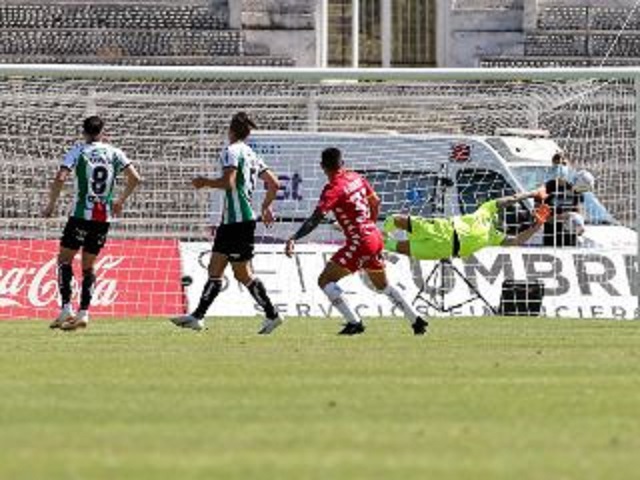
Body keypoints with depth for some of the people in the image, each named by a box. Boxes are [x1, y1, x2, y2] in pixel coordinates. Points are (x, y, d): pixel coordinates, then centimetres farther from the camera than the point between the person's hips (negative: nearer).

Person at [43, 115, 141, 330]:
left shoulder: (78, 152, -3)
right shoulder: (114, 153, 6)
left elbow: (60, 179, -14)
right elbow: (135, 178, 5)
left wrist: (51, 205, -2)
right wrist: (121, 200, 19)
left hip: (82, 214, -4)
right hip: (104, 217, 4)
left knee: (64, 259, 6)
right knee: (88, 265, 12)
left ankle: (66, 309, -7)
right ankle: (83, 313, 4)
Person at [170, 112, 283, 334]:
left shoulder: (232, 151, -10)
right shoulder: (251, 155, 16)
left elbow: (228, 182, -23)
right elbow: (274, 183, 18)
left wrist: (205, 182, -7)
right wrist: (266, 207, 32)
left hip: (239, 221, -9)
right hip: (230, 222, 9)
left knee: (243, 273, -5)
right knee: (215, 270, 6)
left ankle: (272, 315, 0)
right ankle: (198, 317, 4)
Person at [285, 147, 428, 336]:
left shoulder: (333, 189, -15)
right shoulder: (355, 178, 7)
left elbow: (316, 218, -26)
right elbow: (376, 202, 19)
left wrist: (294, 239, -33)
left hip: (359, 242, -8)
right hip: (375, 237, 8)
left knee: (325, 281, -6)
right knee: (382, 284, 28)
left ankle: (354, 322, -15)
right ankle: (417, 321, 33)